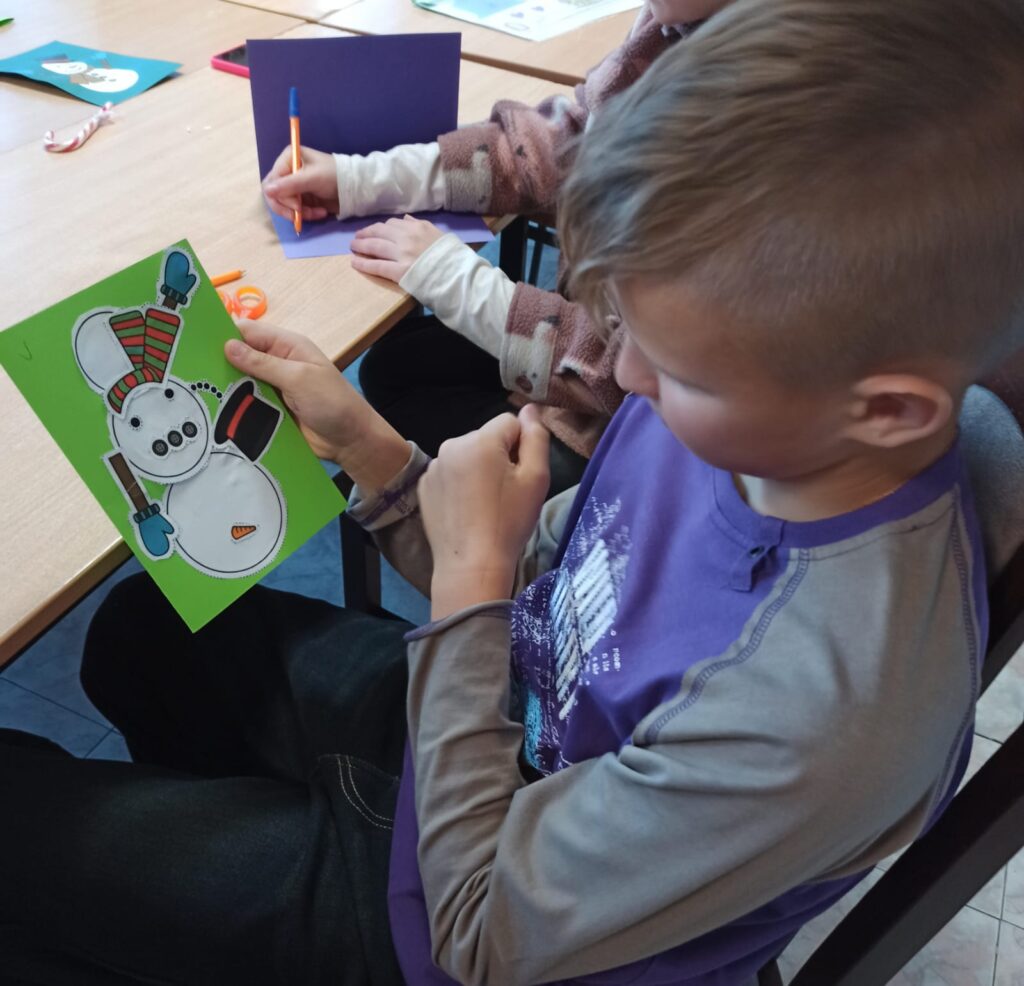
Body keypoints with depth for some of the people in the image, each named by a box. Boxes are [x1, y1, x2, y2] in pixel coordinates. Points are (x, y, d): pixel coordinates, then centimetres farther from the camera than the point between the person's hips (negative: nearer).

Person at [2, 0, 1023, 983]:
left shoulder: (819, 715, -40)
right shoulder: (745, 403, -17)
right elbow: (540, 586, -2)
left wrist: (469, 573, -26)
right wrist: (365, 446, -15)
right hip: (505, 733, 7)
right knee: (146, 624, 22)